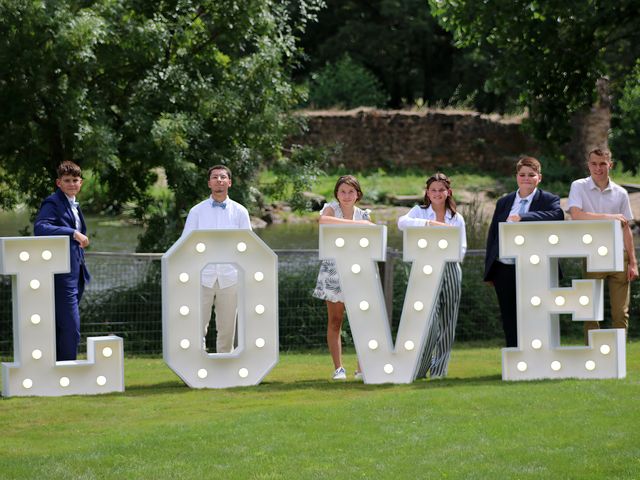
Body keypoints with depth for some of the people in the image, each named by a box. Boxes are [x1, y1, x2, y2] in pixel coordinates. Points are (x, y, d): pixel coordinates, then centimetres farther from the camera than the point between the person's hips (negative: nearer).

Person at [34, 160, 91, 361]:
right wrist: (73, 233, -31)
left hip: (76, 275, 9)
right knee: (70, 329, -12)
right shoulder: (52, 203, -9)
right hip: (62, 275, -9)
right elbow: (40, 227, -27)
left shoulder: (74, 205, 19)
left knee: (61, 328, 13)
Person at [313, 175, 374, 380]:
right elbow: (323, 220, -25)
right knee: (335, 321, 1)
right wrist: (354, 223, -27)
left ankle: (362, 367, -1)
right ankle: (338, 368, 5)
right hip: (333, 270, -2)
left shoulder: (363, 215, 10)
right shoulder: (331, 209, 0)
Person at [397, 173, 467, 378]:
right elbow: (402, 223, -14)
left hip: (450, 270, 3)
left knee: (447, 323, 4)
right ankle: (418, 369, -5)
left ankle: (439, 369, 12)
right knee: (429, 320, -14)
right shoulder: (420, 212, 7)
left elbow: (462, 248, 11)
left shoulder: (456, 218, 14)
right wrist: (430, 223, -22)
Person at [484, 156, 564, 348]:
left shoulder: (548, 200, 2)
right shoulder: (504, 202, 15)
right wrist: (489, 271, 10)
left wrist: (522, 217, -26)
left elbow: (557, 216, -21)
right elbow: (492, 235, 16)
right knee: (509, 322, 7)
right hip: (504, 269, 4)